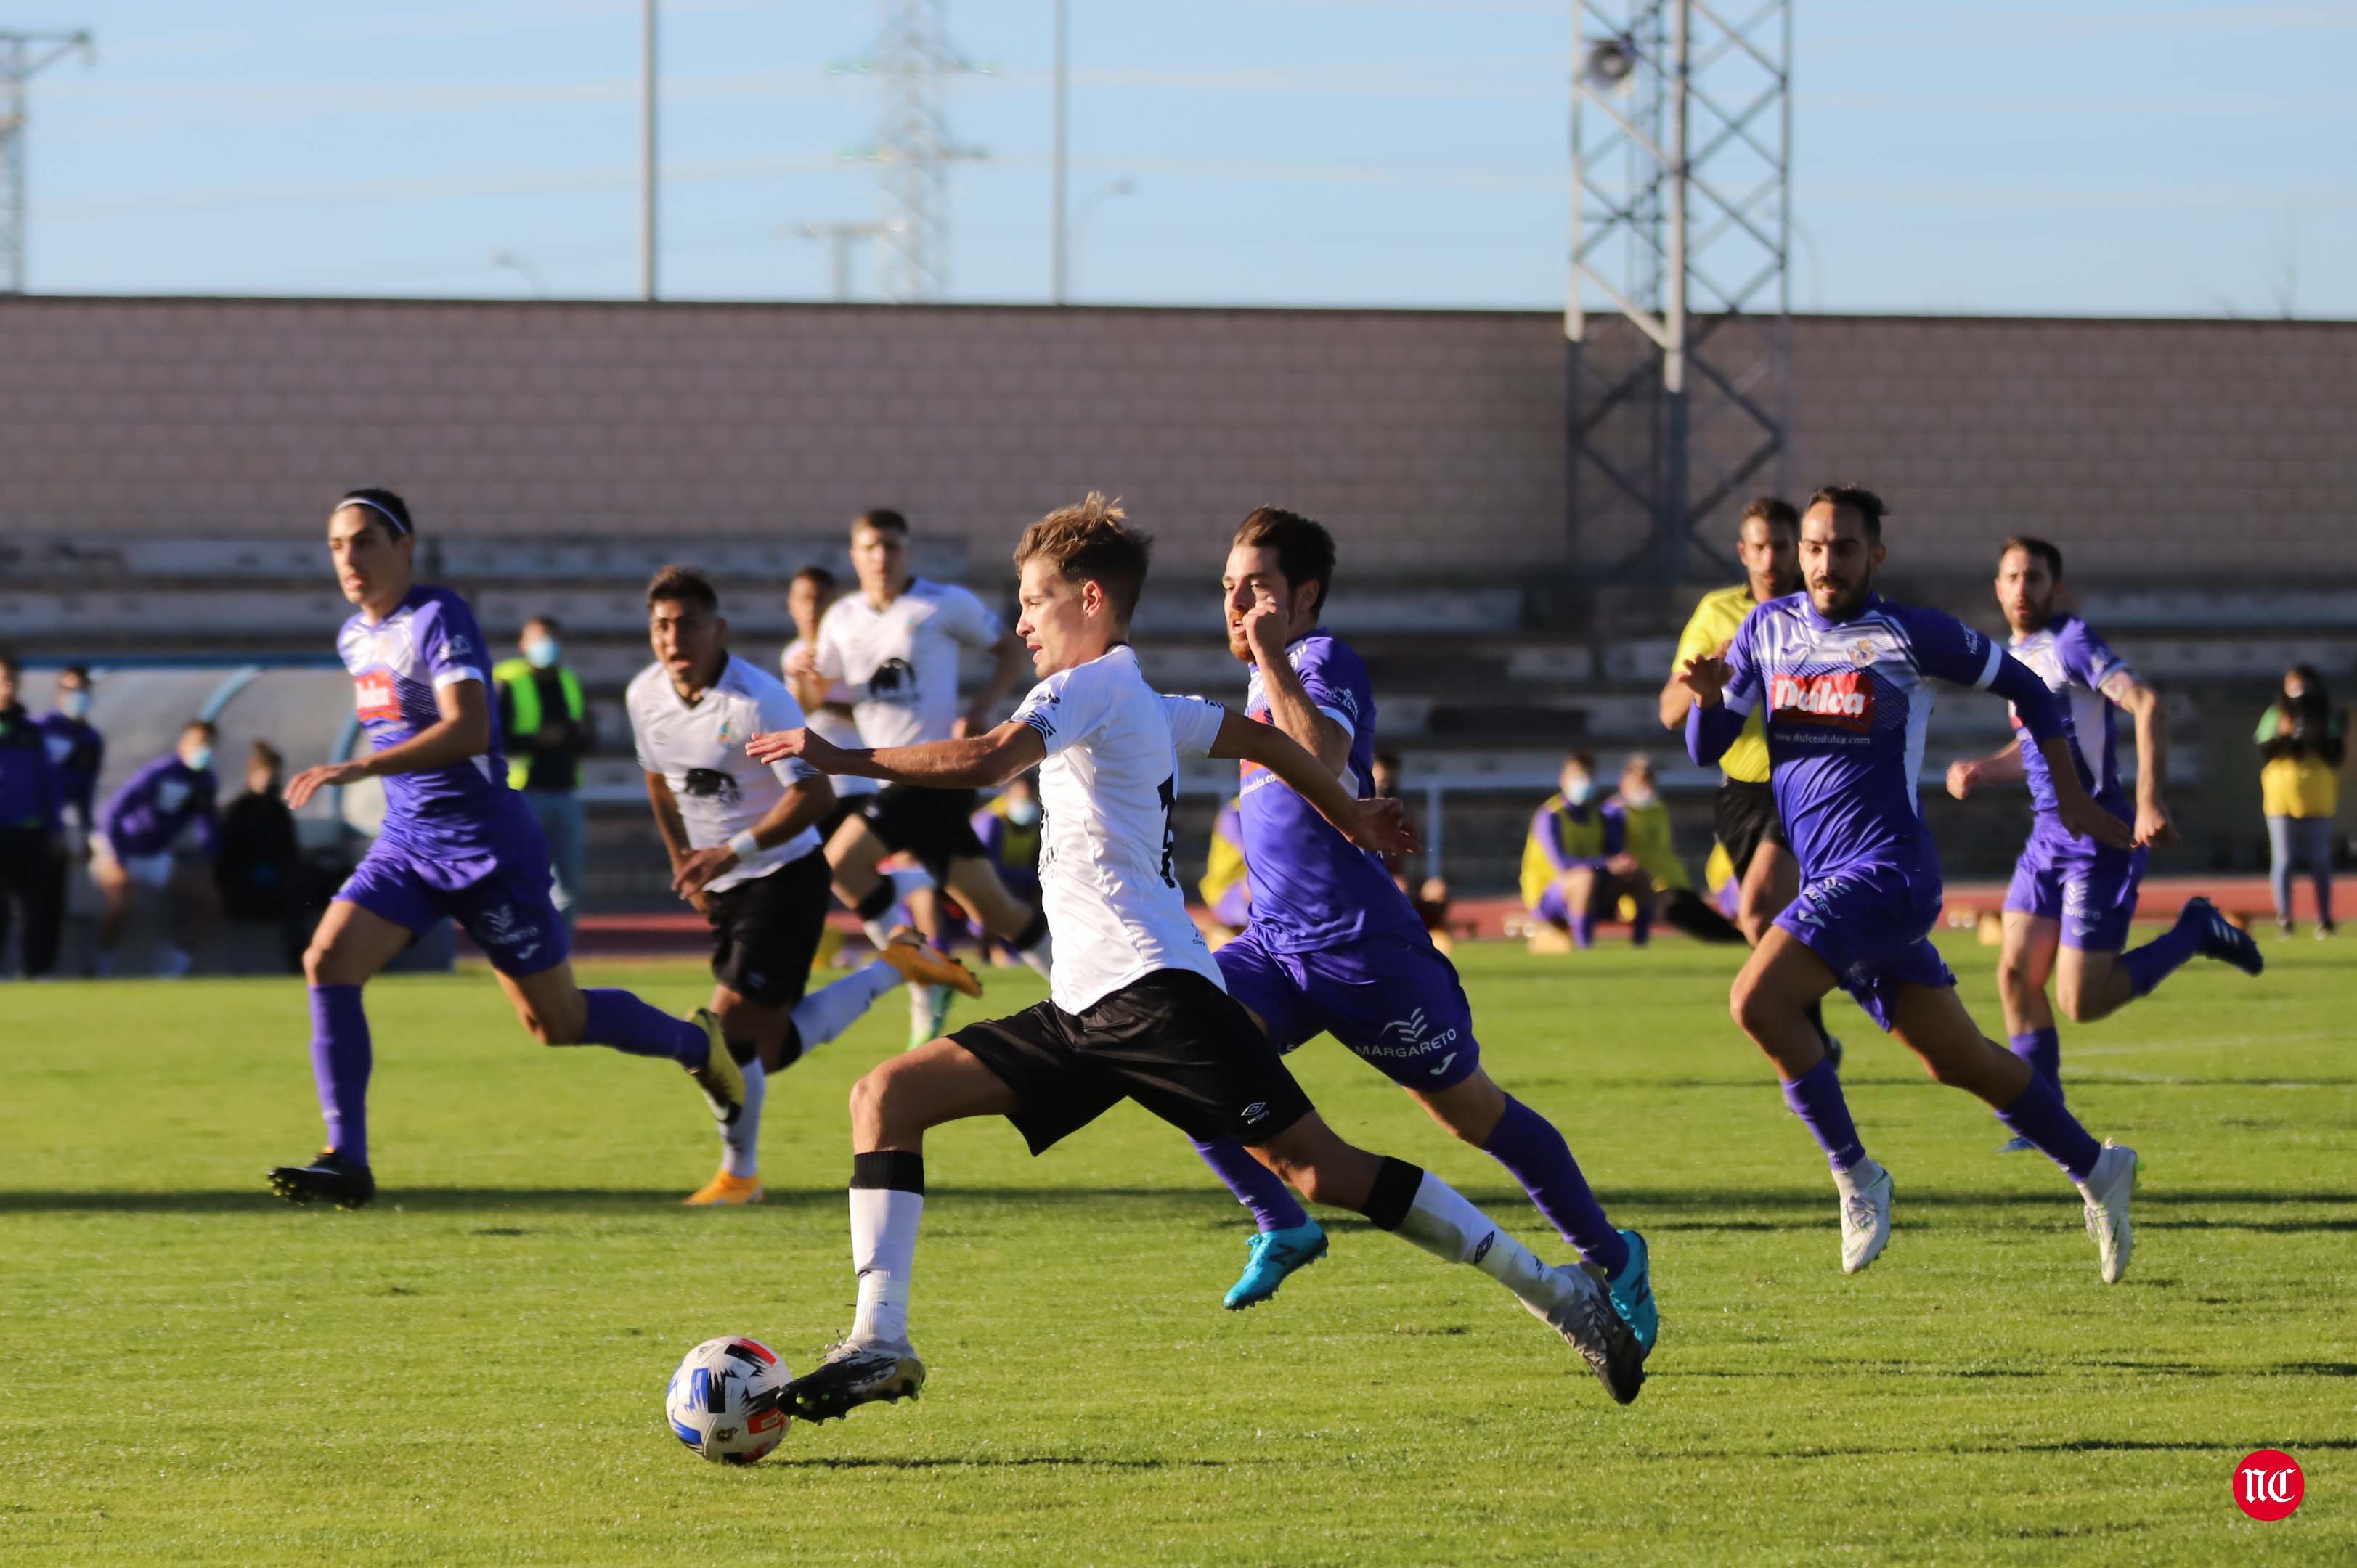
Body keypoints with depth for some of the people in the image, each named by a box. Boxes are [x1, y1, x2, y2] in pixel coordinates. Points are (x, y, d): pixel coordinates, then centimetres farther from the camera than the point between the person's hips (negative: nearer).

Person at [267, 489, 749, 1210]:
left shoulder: (438, 618, -17)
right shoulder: (355, 637, 9)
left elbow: (468, 729, -31)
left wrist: (360, 768, -39)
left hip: (486, 846, -7)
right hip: (406, 844, 7)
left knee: (557, 1022, 3)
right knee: (328, 961, -15)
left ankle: (696, 1043, 31)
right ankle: (347, 1162, -15)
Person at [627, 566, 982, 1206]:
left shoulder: (758, 702, -23)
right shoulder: (644, 696, -1)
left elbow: (815, 794, -27)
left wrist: (731, 852, -31)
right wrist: (683, 861, 18)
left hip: (784, 875, -8)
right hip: (724, 888, 8)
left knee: (731, 1032, -13)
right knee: (769, 1048, 11)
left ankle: (737, 1174, 7)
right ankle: (892, 970, 29)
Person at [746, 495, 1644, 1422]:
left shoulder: (1089, 688, -6)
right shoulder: (1145, 705, 22)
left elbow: (982, 762, -23)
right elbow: (1260, 740, 35)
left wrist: (839, 759, -16)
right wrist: (1349, 815, 51)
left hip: (1151, 991, -10)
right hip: (1086, 1009, 10)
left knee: (1319, 1169, -12)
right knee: (886, 1096, 0)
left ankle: (1555, 1294, -7)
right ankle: (880, 1343, -9)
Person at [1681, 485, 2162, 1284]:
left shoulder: (1910, 635, -6)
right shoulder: (1768, 629, 10)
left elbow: (2022, 685, 6)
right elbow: (1706, 748, 11)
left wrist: (2071, 796, 6)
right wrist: (1709, 696, -11)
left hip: (1887, 867, -6)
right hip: (1828, 880, 6)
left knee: (1758, 1000, -23)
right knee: (1957, 1059, 13)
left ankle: (1854, 1175, -11)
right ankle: (2095, 1169, 28)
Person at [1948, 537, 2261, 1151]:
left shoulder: (2071, 643, -12)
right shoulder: (2017, 657, 15)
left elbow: (2147, 705, -25)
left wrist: (2149, 802, -34)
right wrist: (1982, 772, 10)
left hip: (2098, 836, -8)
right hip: (2049, 836, 8)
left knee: (2081, 1002, -10)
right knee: (2016, 974, 1)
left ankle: (2195, 932, 9)